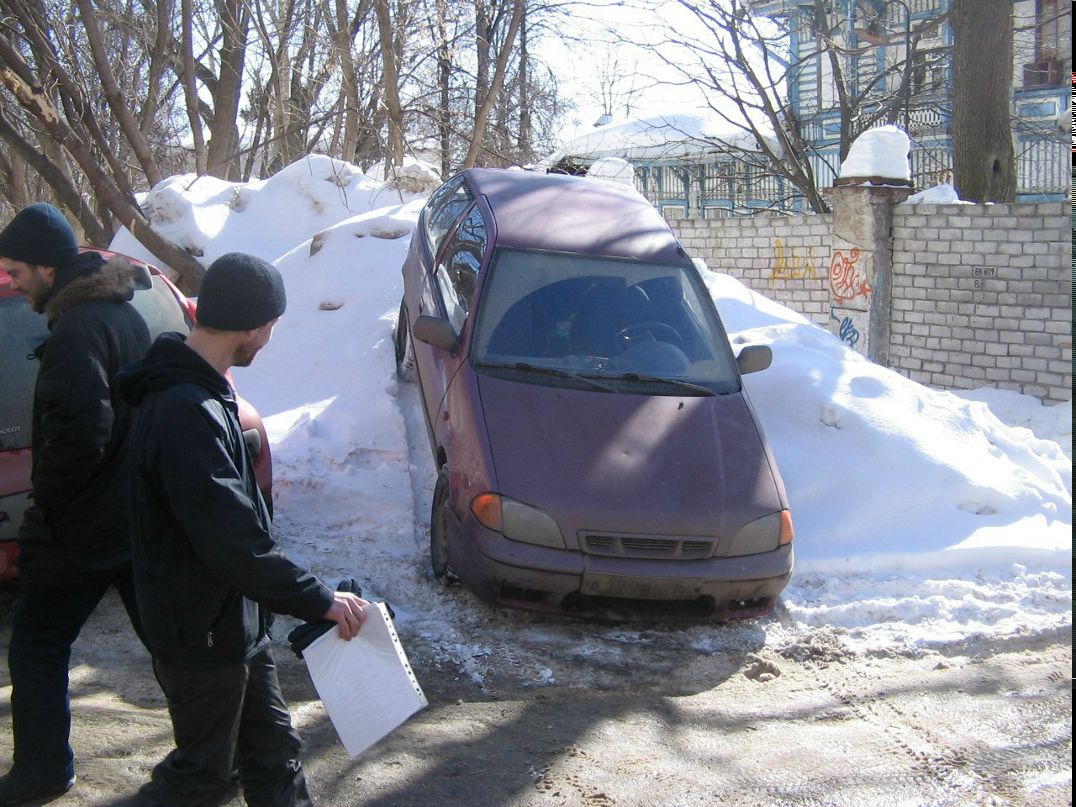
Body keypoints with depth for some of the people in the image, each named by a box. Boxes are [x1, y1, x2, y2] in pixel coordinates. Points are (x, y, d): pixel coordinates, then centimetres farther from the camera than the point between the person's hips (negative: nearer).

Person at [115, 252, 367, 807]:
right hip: (201, 636, -10)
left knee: (272, 749, 20)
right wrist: (320, 600, -23)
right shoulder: (186, 413, -30)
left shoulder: (199, 392, 4)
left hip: (234, 621, 10)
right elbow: (233, 546, -32)